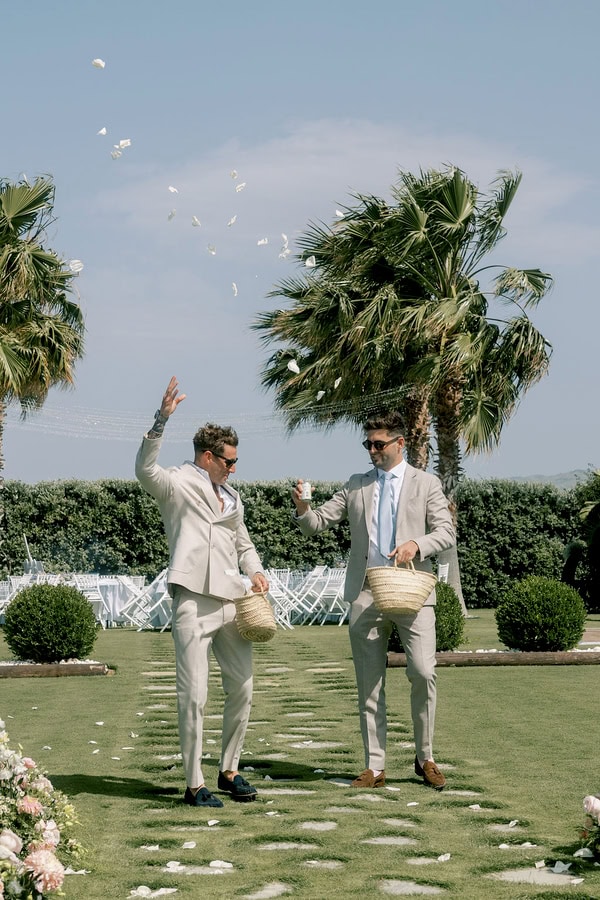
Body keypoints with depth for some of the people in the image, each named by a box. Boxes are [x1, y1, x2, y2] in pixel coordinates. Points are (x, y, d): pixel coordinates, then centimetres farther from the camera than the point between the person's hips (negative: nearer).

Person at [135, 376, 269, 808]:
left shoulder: (231, 496, 21)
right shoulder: (177, 484, -2)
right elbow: (145, 470, -23)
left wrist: (255, 571, 11)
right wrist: (161, 420, -35)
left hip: (231, 602, 7)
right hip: (193, 602, -7)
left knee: (242, 689, 10)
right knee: (194, 695, -6)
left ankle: (229, 771, 24)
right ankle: (195, 784, 0)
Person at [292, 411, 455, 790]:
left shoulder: (426, 484, 8)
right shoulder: (356, 486, 14)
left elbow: (446, 532, 4)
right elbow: (318, 523, 11)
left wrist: (417, 544, -16)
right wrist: (303, 508, -11)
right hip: (366, 592, 2)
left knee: (423, 673, -13)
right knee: (369, 684, 3)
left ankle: (426, 758, 4)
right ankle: (375, 767, 9)